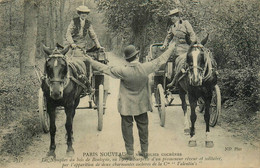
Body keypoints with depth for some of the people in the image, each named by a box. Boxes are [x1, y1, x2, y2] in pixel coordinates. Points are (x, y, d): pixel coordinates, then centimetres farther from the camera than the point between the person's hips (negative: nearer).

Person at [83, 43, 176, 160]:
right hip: (142, 105, 3)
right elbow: (161, 60, -2)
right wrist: (171, 48, 12)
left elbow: (106, 69, -12)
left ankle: (130, 153, 14)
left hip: (126, 106, -3)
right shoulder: (145, 68, -14)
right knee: (143, 126, 16)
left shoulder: (123, 71, -21)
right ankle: (144, 151, 27)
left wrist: (91, 61, -1)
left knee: (127, 127, 8)